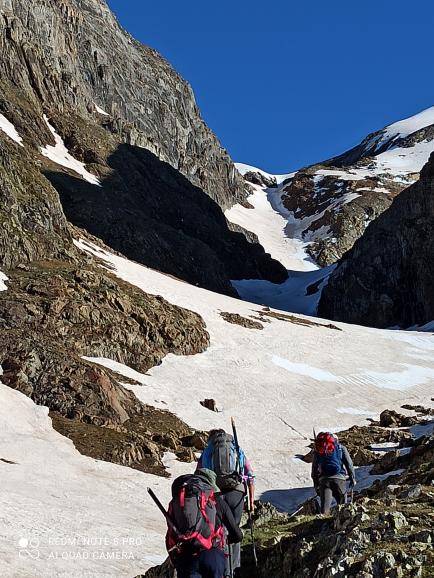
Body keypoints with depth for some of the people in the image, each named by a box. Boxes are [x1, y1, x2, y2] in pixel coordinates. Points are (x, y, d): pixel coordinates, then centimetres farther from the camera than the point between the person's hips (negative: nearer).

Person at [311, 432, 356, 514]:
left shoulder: (317, 450, 16)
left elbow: (314, 469, 15)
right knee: (342, 504, 14)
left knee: (325, 506, -3)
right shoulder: (341, 448, 13)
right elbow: (349, 464, 7)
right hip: (339, 478, -1)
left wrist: (316, 484, 20)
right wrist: (352, 478, 15)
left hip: (323, 479, 1)